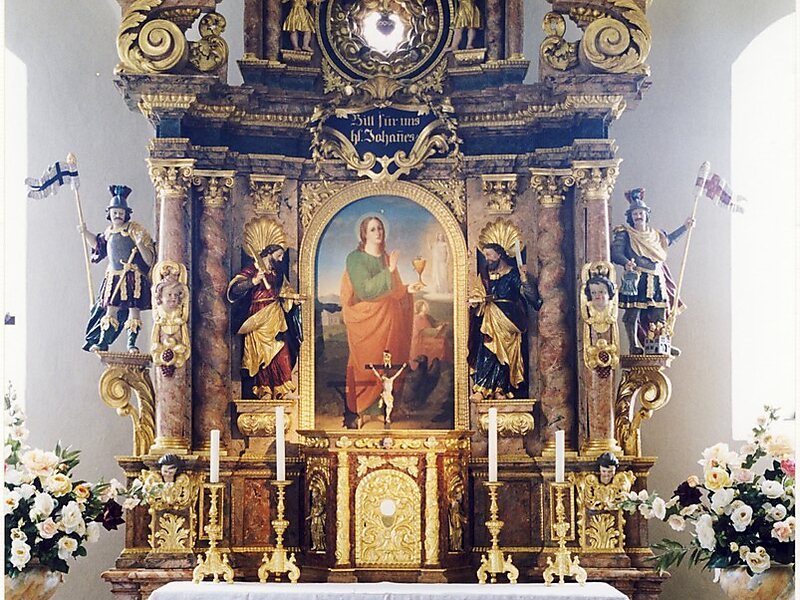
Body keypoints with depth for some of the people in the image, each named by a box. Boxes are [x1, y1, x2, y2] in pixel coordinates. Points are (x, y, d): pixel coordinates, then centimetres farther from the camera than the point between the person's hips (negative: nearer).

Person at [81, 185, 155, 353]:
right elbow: (98, 244, 34)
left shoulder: (135, 229, -6)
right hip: (113, 276, 5)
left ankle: (132, 343, -1)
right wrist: (86, 233, 21)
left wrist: (140, 244, -30)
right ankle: (103, 342, 4)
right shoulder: (109, 231, 12)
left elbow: (149, 258, -11)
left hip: (133, 276, -5)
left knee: (133, 308, -6)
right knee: (111, 309, 3)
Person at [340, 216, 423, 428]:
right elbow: (364, 290, -20)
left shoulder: (387, 258, 13)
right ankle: (352, 413, 1)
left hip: (388, 319, 6)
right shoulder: (355, 258, -8)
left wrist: (407, 289, 3)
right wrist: (389, 271, -22)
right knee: (363, 366, -5)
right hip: (366, 319, -6)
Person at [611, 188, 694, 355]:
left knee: (659, 314, 2)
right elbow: (616, 253, -9)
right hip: (635, 280, -5)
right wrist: (626, 262, -29)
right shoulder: (625, 234, 2)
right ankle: (634, 345, -2)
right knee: (633, 312, -8)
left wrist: (685, 227, 38)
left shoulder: (655, 235, 19)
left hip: (656, 280, 5)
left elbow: (668, 239, 40)